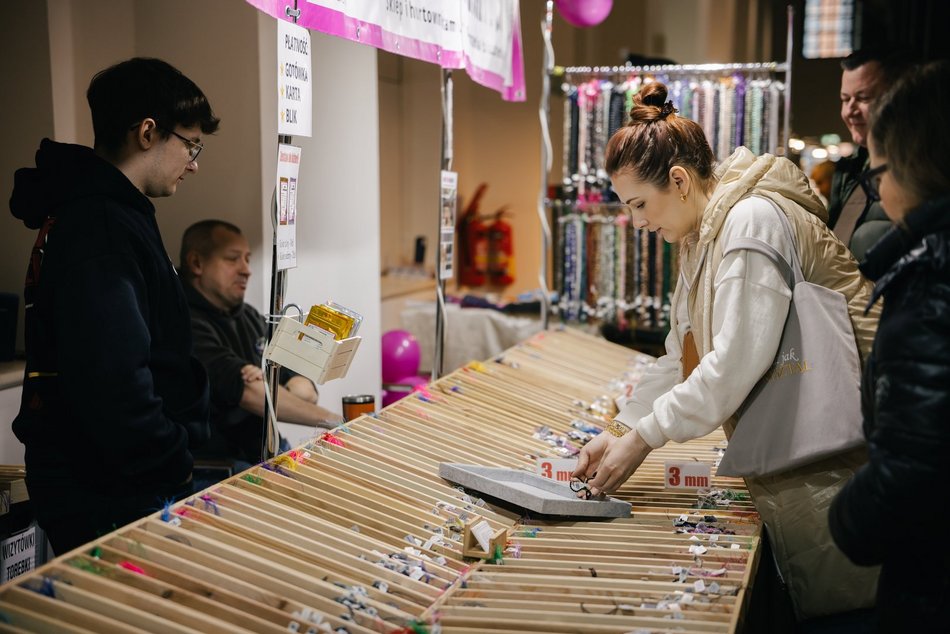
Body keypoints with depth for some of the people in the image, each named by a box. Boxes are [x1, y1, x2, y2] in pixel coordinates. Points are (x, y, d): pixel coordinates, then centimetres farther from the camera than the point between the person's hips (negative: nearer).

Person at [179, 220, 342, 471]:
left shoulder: (248, 317, 14)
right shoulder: (186, 325, -14)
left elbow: (306, 391, 9)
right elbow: (248, 392, -23)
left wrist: (275, 387, -15)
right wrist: (334, 421, -20)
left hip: (268, 452, 8)